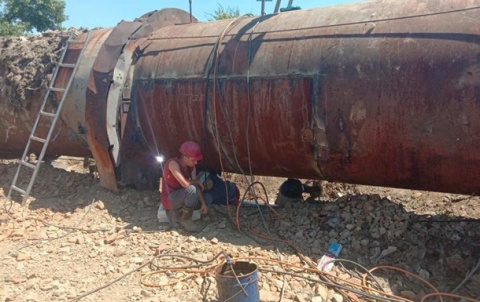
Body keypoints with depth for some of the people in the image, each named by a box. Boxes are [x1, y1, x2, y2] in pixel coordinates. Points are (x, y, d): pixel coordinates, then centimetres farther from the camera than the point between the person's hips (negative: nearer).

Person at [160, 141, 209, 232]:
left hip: (181, 198, 8)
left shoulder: (191, 167, -3)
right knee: (191, 190, -32)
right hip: (169, 199, -8)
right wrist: (197, 181, -14)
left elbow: (196, 186, -3)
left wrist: (203, 203, -14)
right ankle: (185, 221, -14)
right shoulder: (173, 164, -26)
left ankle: (176, 211, 3)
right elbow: (185, 184, -34)